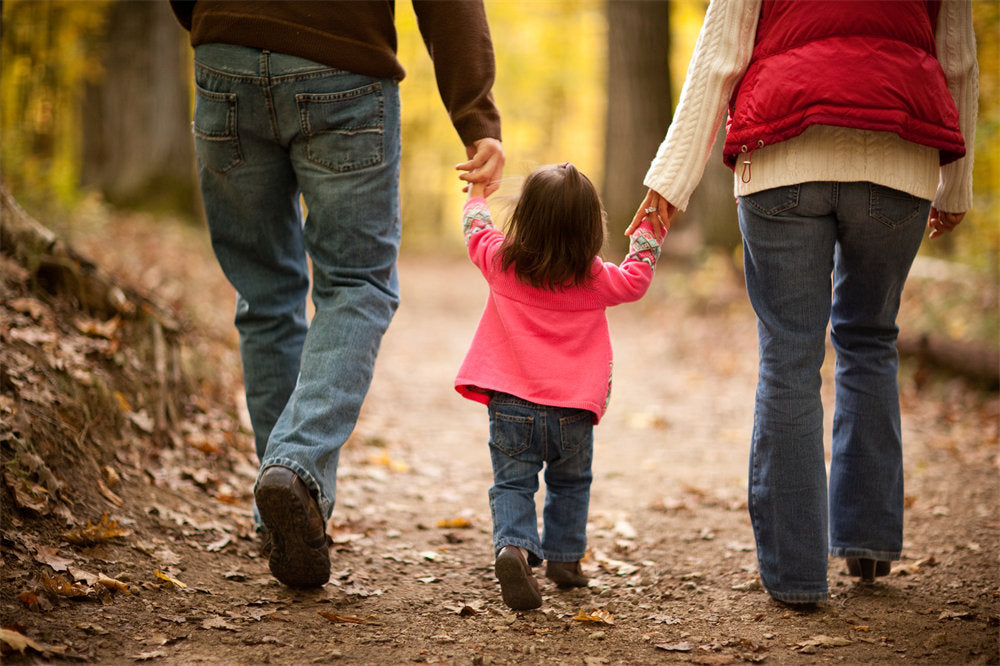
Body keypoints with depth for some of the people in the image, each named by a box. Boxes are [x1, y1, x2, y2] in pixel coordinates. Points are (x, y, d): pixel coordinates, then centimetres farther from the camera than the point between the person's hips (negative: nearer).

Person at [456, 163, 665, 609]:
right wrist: (647, 232, 26)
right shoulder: (595, 279, -4)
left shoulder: (501, 261, -1)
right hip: (572, 409, 0)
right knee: (569, 485, 21)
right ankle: (563, 558, 30)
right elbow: (636, 279, 14)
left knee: (512, 484, 4)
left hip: (510, 404, 0)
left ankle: (513, 548, -20)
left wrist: (478, 191, 37)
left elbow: (475, 230, 20)